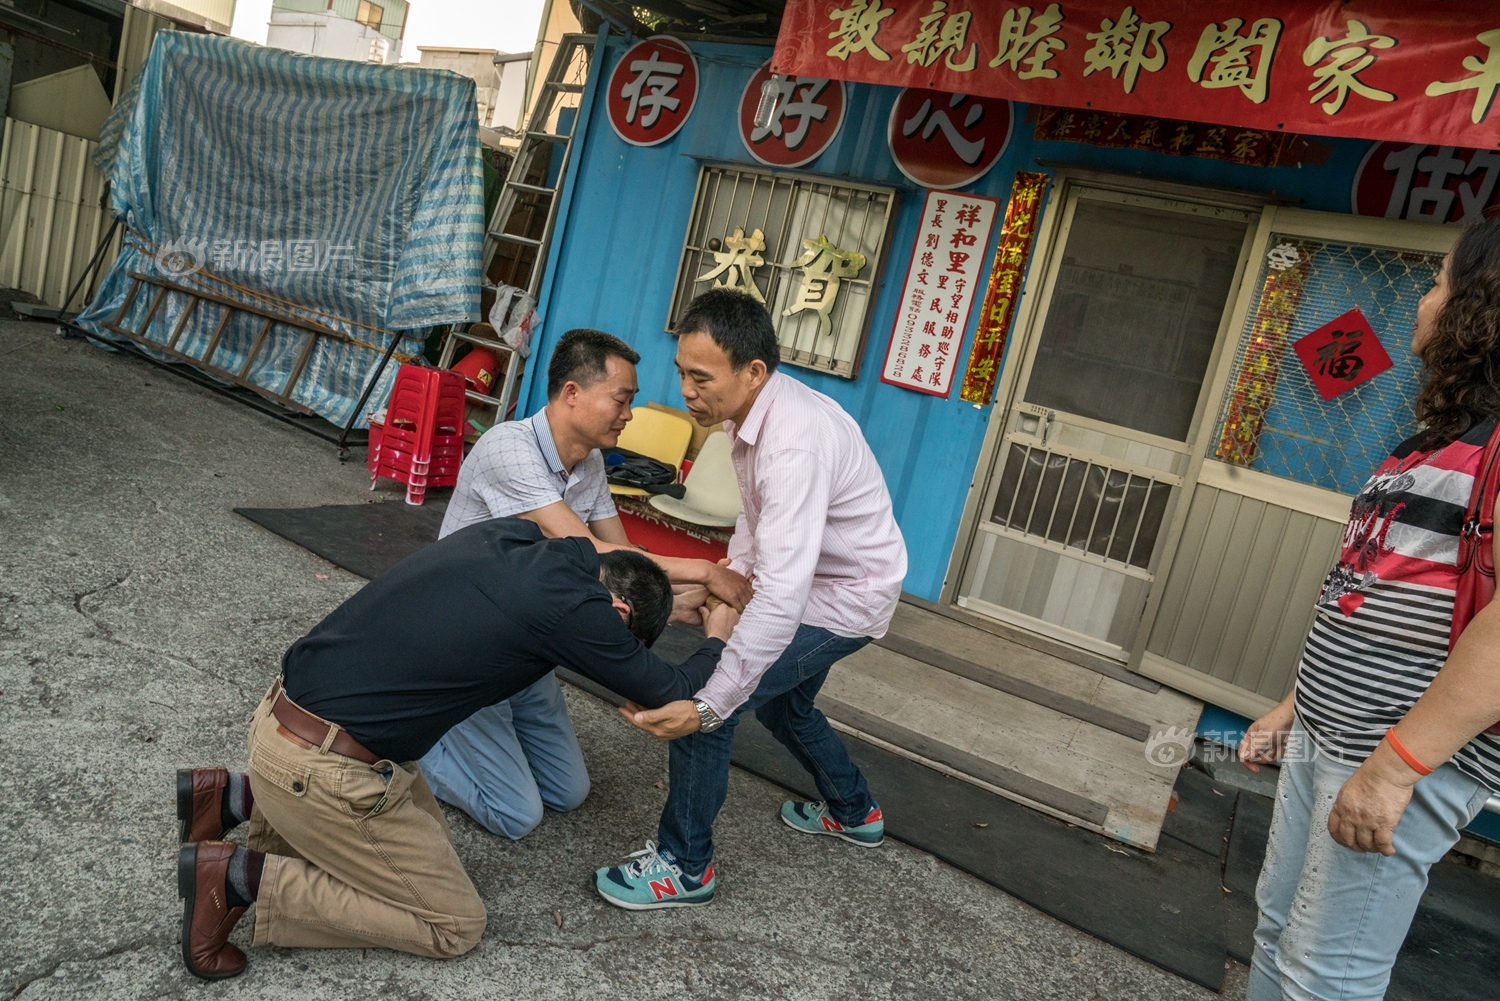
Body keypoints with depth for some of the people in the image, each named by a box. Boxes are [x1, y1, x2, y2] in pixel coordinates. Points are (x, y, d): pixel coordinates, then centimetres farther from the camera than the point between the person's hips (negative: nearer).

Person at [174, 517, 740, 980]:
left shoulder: (511, 535, 4)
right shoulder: (573, 603, -17)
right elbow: (671, 696, -3)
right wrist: (718, 641, 15)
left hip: (283, 713, 9)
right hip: (320, 770, -9)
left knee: (428, 837, 24)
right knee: (456, 925, 7)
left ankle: (238, 799, 19)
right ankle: (245, 876, 0)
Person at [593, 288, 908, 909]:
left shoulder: (795, 445, -36)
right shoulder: (756, 408, -5)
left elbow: (781, 597, -41)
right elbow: (759, 509, 13)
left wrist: (707, 705, -41)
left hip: (844, 600, -10)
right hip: (817, 575, 10)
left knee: (707, 703, -18)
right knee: (780, 700, 28)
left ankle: (684, 867, 2)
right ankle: (854, 812, 51)